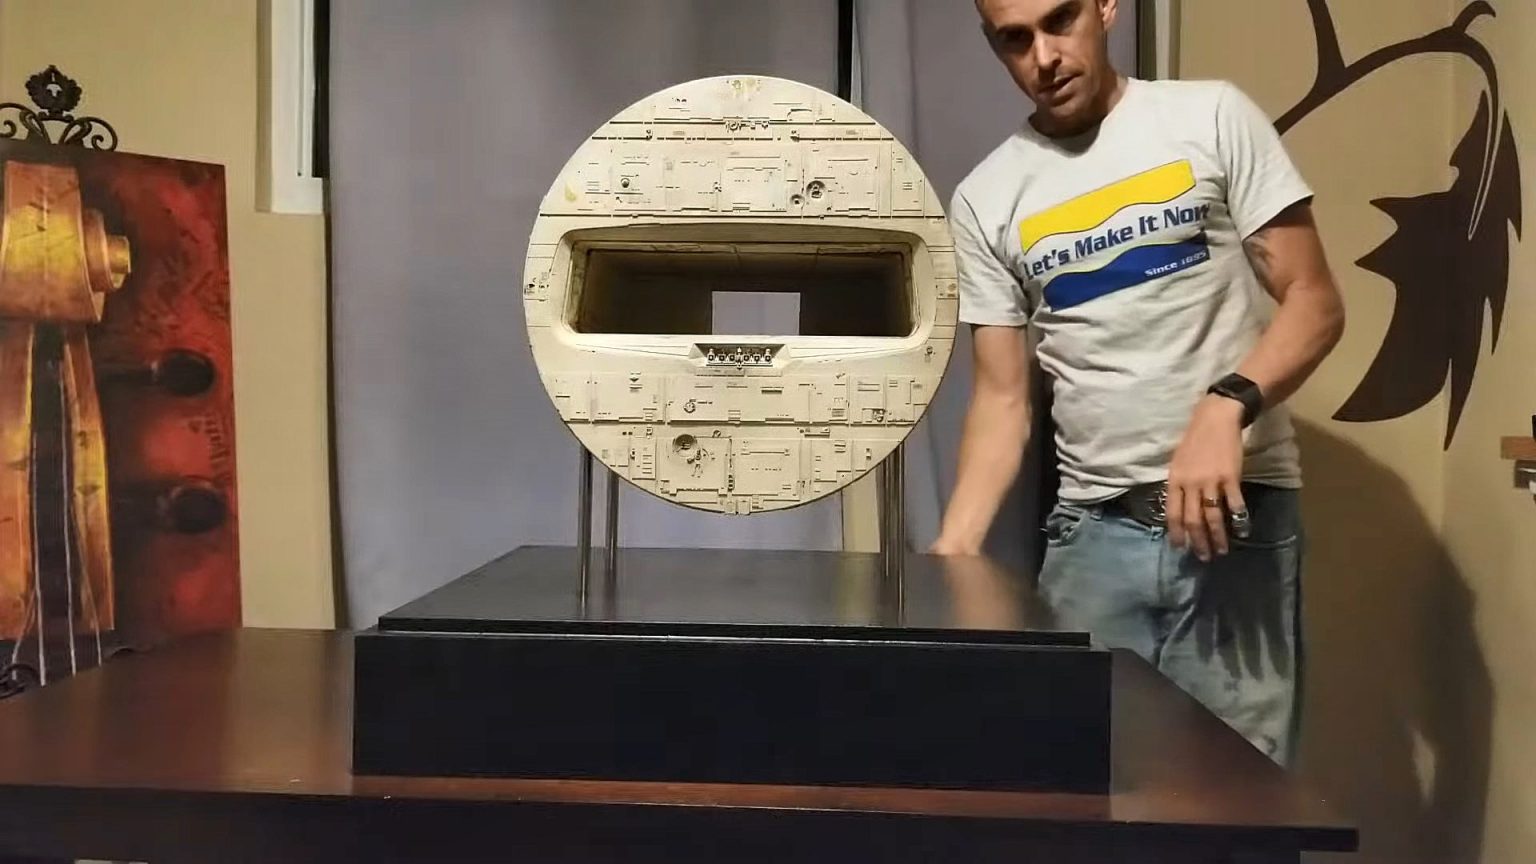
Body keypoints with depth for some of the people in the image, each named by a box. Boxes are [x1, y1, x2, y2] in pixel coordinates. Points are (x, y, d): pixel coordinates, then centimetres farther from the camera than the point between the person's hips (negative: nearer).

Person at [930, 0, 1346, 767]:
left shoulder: (1213, 118, 1)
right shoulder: (985, 200, 7)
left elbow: (1314, 300, -2)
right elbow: (1002, 399, 6)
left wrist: (1225, 408, -20)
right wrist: (952, 550, -6)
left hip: (1239, 510, -2)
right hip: (1091, 530, 2)